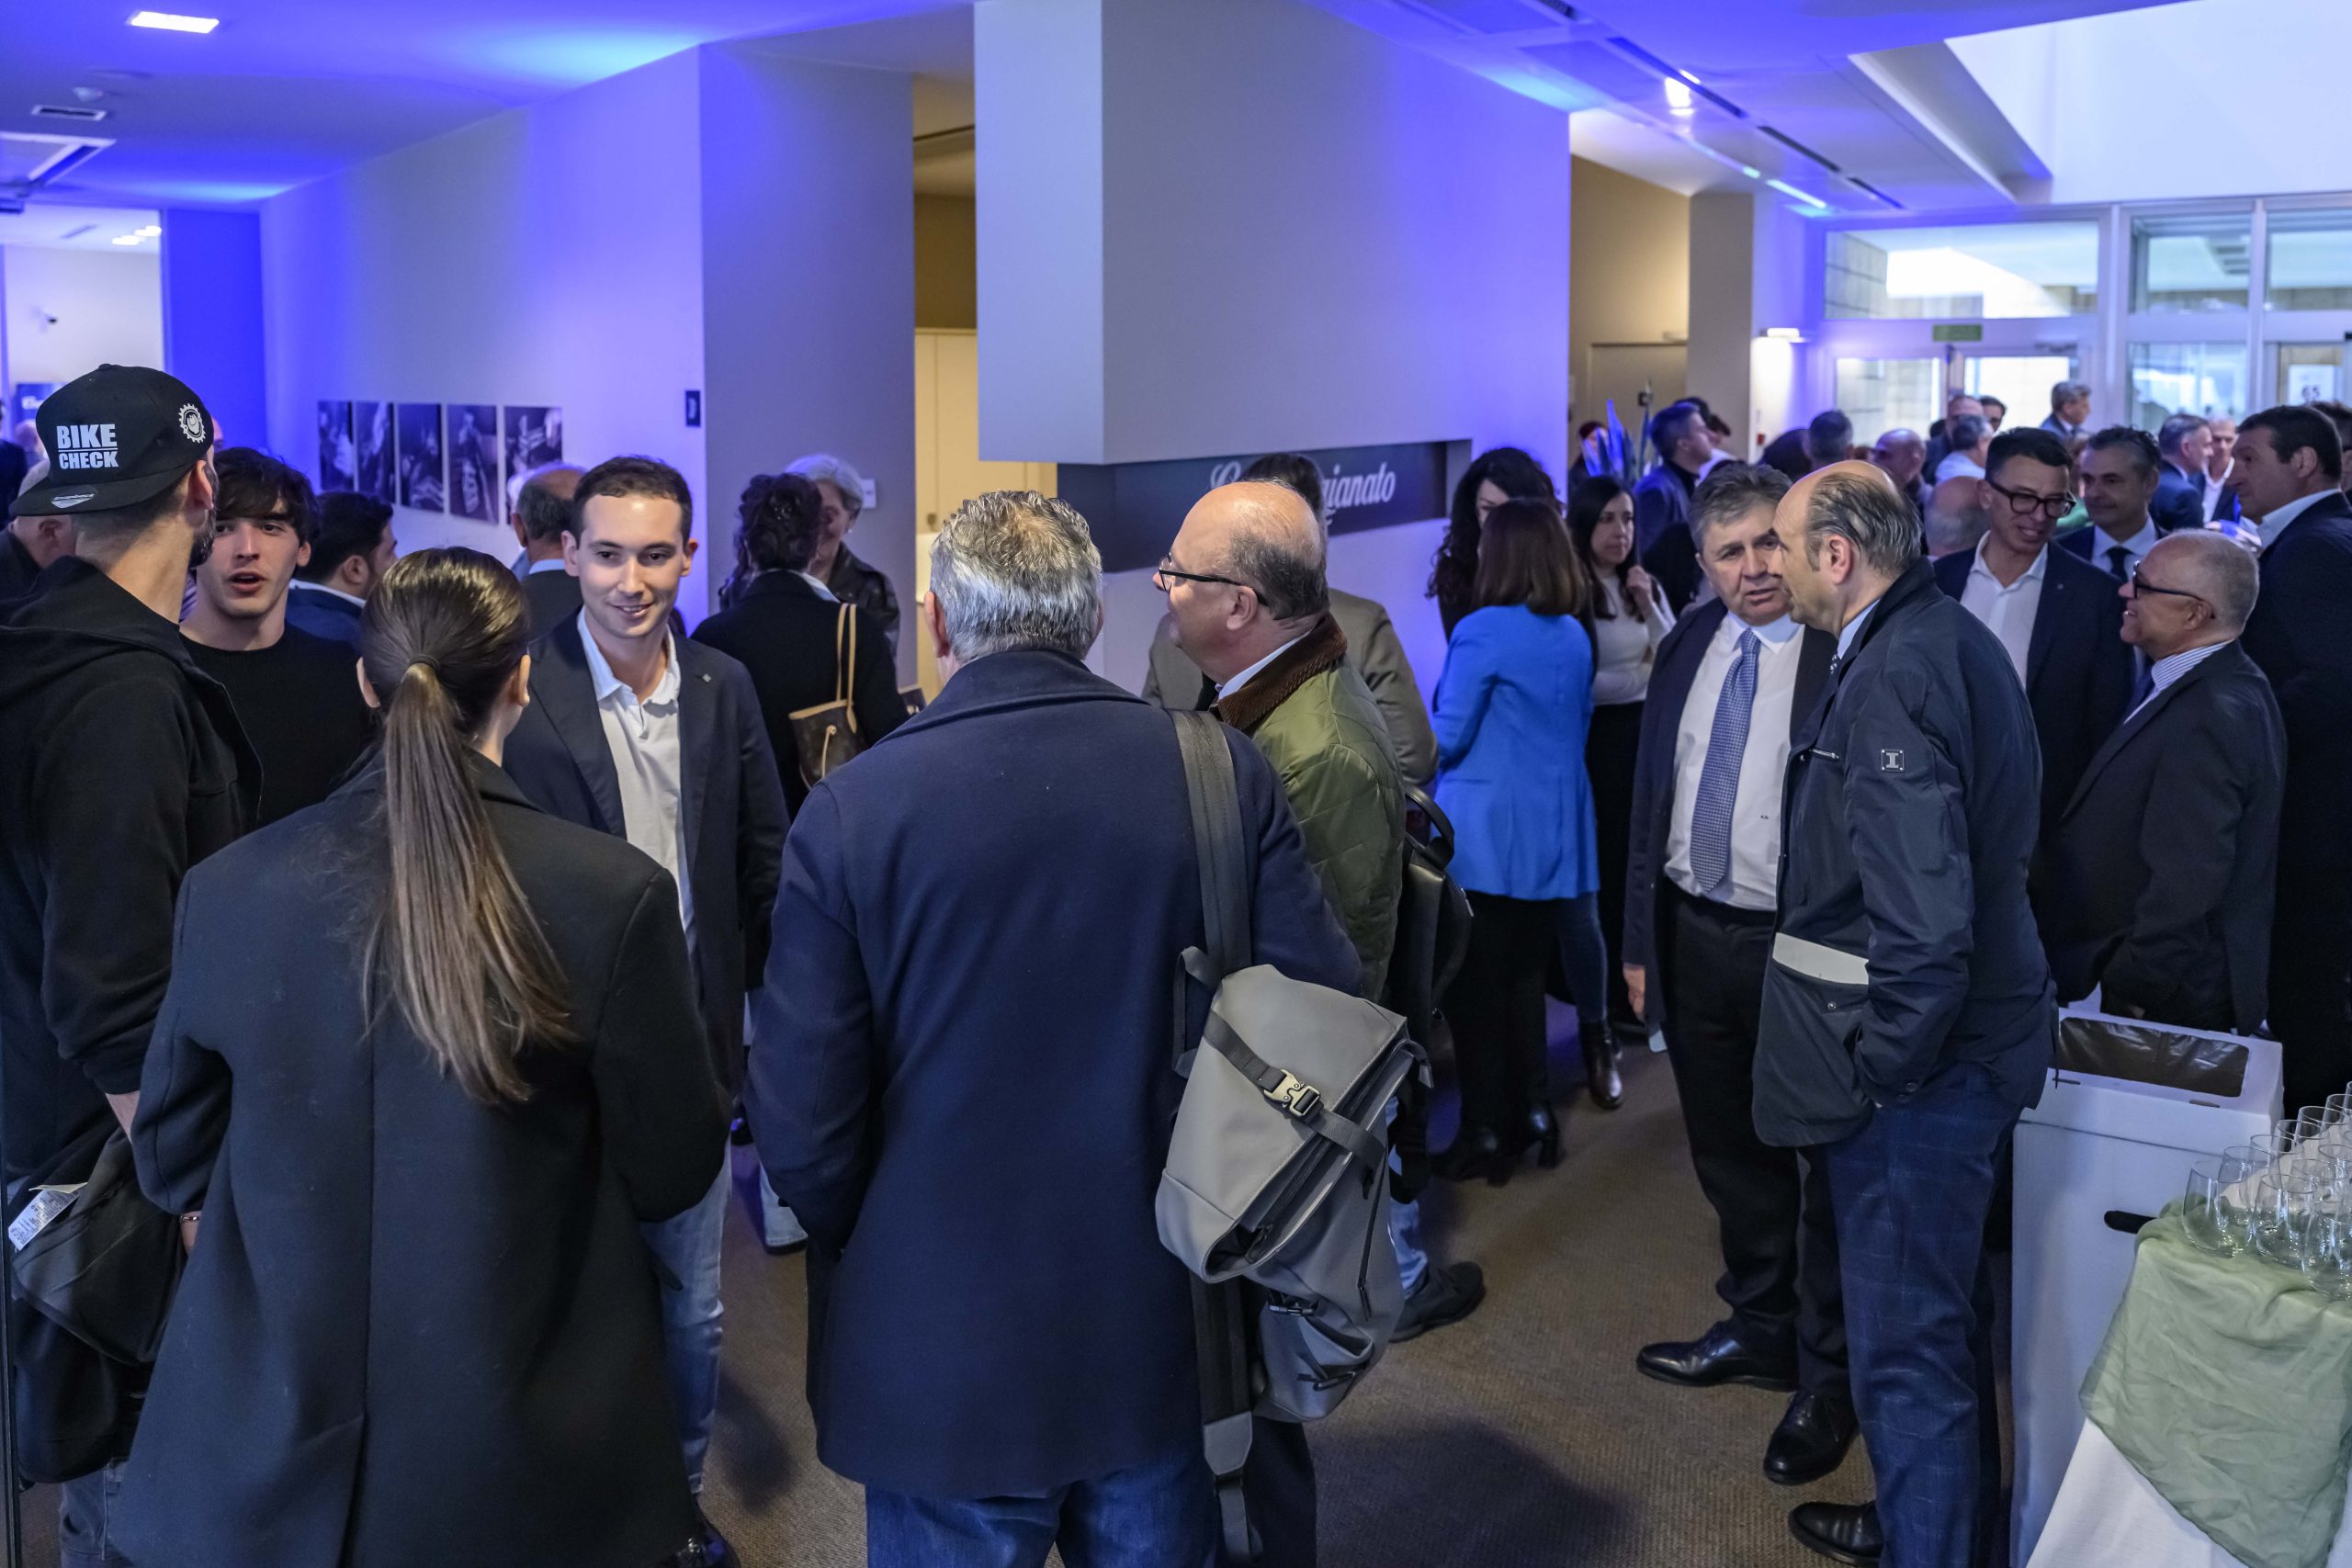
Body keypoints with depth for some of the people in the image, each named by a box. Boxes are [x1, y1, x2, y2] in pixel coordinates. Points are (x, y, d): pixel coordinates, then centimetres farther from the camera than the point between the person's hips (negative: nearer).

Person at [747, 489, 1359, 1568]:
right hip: (1168, 1331, 2)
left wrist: (868, 1259, 6)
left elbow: (802, 1128, -14)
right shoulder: (1224, 772, -9)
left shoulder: (850, 811, -15)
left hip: (945, 1357, -2)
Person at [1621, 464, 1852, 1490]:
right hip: (1693, 932, 6)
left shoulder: (1845, 655, -14)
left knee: (1819, 1162, 10)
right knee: (1729, 1153, 20)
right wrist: (1640, 936, 10)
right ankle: (1760, 1328, 42)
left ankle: (1825, 1376, 27)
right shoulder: (1689, 645, 6)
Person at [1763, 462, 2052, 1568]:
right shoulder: (1947, 637, 7)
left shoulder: (1893, 677, -24)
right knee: (1945, 1313, 26)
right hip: (1966, 1043, 11)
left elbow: (1923, 925, -30)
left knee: (1904, 1348, 3)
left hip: (1915, 1071, -11)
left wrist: (1879, 1065, -17)